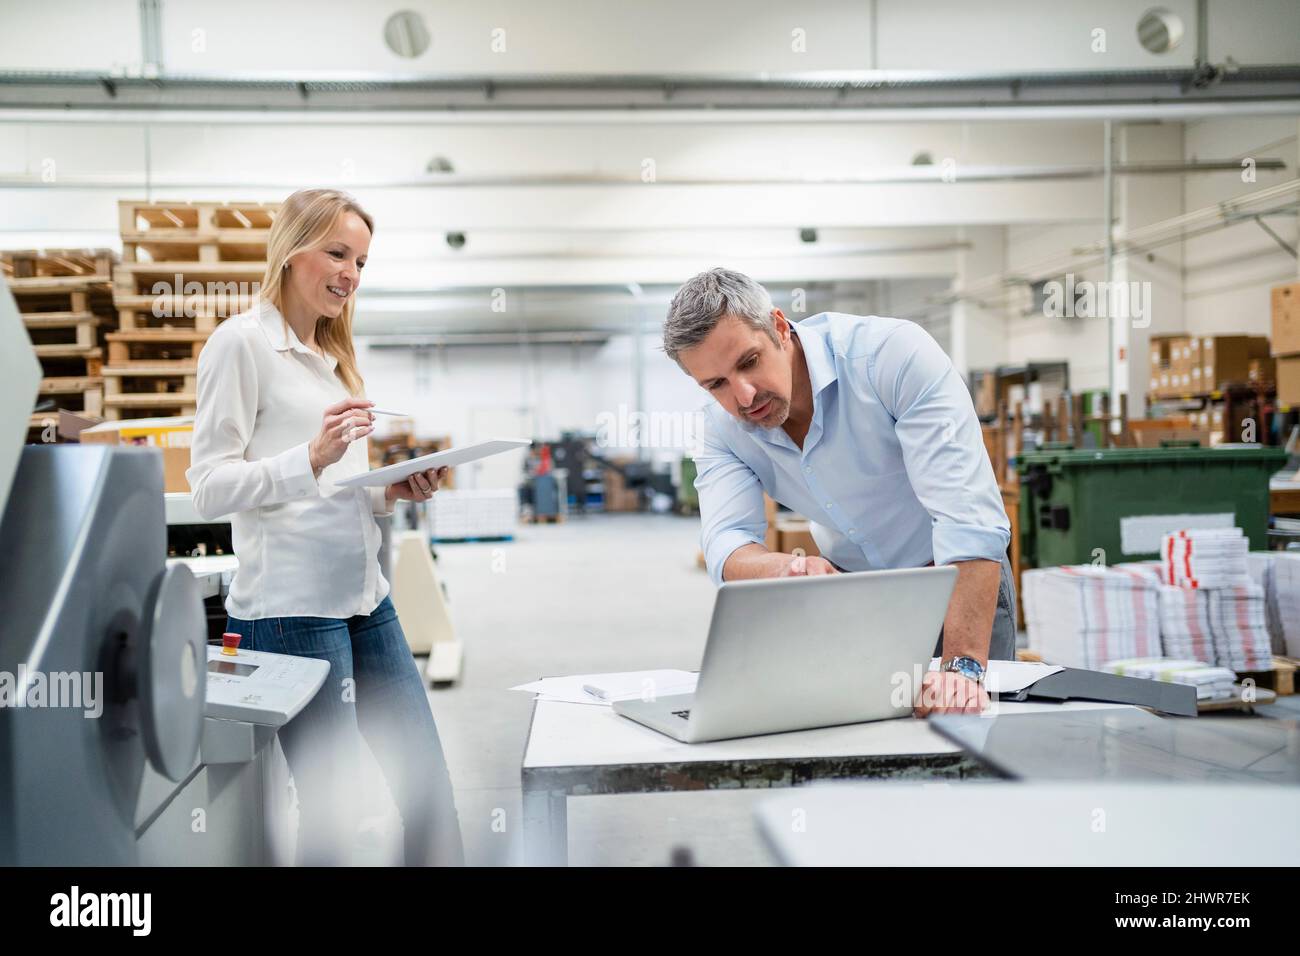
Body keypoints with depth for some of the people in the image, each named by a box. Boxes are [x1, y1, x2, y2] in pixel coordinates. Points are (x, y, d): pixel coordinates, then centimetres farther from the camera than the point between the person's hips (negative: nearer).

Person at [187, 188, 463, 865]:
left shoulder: (332, 355, 19)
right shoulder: (241, 341, -5)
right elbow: (209, 487, -12)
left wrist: (394, 492, 2)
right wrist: (311, 459, -25)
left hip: (365, 596, 8)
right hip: (291, 608, -8)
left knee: (429, 789, 10)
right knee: (333, 813, 0)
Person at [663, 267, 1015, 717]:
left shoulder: (894, 352, -28)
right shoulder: (722, 427, -12)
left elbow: (968, 514, -35)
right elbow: (725, 546, -23)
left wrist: (963, 666, -44)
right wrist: (787, 568, -47)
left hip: (961, 587, -3)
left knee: (959, 718, -18)